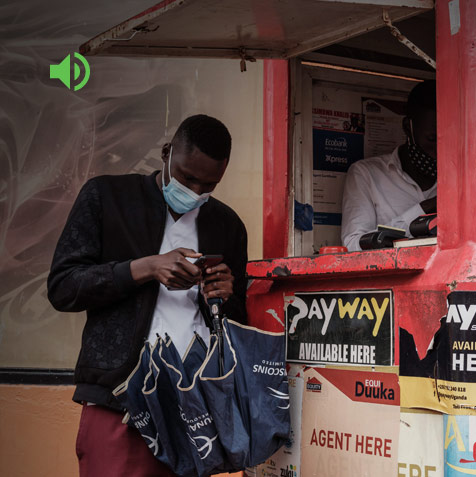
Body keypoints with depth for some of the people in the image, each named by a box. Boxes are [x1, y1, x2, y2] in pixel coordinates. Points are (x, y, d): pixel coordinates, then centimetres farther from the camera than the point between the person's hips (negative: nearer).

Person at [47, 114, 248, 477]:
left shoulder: (227, 224, 16)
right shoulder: (106, 196, 6)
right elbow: (62, 287, -2)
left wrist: (222, 300, -2)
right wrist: (145, 268, -11)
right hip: (119, 400, -3)